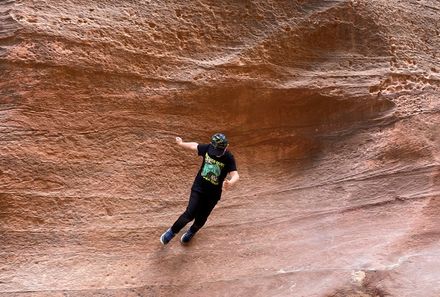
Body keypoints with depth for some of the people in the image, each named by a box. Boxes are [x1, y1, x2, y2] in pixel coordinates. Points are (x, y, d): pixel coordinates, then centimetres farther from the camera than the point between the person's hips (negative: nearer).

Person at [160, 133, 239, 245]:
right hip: (199, 187, 1)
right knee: (190, 213, -13)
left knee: (200, 219, 9)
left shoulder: (229, 158, -20)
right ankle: (172, 231, 11)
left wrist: (230, 183, -57)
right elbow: (195, 145, 10)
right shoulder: (207, 148, -11)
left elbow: (235, 175, -33)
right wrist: (181, 143, 28)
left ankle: (192, 231, 43)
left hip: (213, 193, -1)